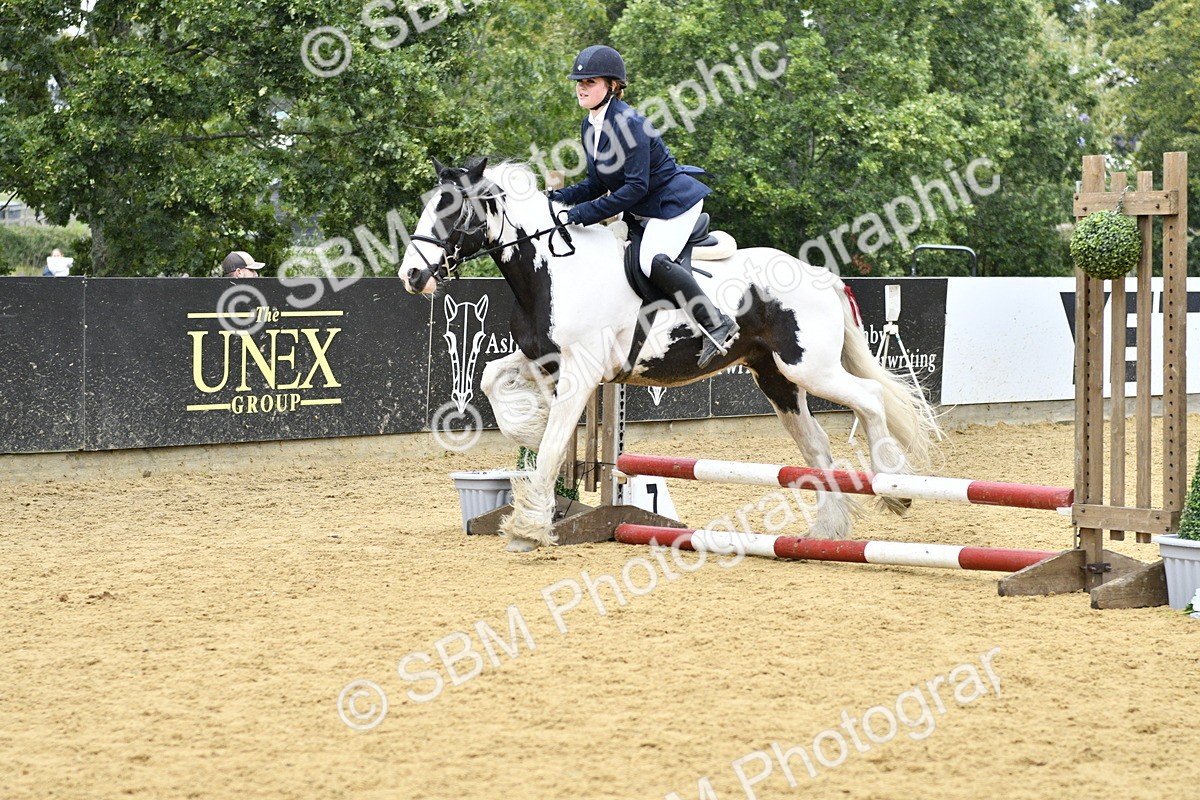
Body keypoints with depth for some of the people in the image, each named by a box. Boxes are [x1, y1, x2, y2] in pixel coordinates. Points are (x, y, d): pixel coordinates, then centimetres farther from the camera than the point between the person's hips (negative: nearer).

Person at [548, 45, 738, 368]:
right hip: (642, 211, 10)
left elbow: (636, 186, -27)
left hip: (674, 202, -10)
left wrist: (584, 214, -28)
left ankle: (718, 325, -25)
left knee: (653, 261, -30)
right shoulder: (589, 126, 5)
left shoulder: (628, 123, -23)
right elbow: (597, 185, 11)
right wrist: (561, 197, -5)